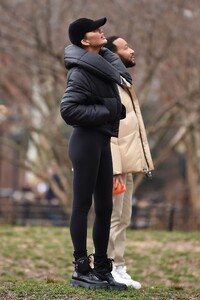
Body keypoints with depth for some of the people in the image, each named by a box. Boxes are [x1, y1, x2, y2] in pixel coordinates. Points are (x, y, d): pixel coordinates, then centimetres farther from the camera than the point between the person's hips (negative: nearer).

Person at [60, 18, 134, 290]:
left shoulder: (103, 65, 12)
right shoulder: (82, 72, -15)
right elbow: (68, 109, -22)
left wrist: (117, 110, 6)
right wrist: (105, 113, -17)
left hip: (101, 141, 9)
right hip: (86, 141, -9)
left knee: (104, 206, 10)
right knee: (83, 204, -3)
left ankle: (102, 269, 17)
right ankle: (81, 270, 2)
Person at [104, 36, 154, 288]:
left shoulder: (123, 85, 20)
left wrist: (140, 162, 17)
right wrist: (114, 167, -24)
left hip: (126, 164, 10)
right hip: (114, 165, -10)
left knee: (123, 219, 11)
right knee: (113, 218, -7)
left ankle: (118, 270, 16)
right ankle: (110, 270, -4)